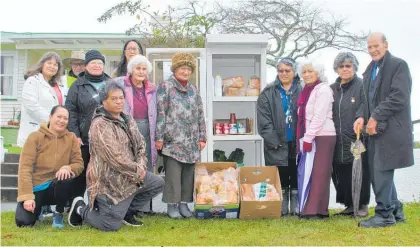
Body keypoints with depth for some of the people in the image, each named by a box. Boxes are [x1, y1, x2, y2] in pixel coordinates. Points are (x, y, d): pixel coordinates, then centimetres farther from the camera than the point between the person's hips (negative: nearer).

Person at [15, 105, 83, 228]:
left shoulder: (71, 138, 0)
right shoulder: (35, 137, -7)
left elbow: (79, 164, -3)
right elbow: (25, 167, -12)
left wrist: (67, 168, -28)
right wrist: (27, 196, -21)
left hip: (57, 185, 1)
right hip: (36, 188, -1)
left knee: (67, 179, -34)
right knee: (24, 221, -20)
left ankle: (58, 213, -6)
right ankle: (38, 209, 18)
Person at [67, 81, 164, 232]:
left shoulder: (128, 120, 10)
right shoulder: (100, 125, -19)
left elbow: (140, 145, 11)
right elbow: (115, 157, -25)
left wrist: (141, 166, -8)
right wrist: (137, 170, -16)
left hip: (131, 176, 9)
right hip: (110, 181, -9)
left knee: (158, 184, 11)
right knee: (111, 225, -8)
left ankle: (127, 211, 19)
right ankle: (81, 209, 19)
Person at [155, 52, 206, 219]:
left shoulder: (193, 90, 15)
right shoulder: (165, 87, -1)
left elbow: (200, 115, 16)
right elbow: (160, 114, -6)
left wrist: (202, 137, 12)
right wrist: (159, 138, -10)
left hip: (191, 141, 5)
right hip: (173, 140, -5)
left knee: (188, 173, 7)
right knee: (173, 174, -3)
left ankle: (184, 203, 17)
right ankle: (172, 205, 7)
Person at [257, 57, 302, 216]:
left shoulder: (301, 91, 4)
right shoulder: (268, 93, 2)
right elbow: (263, 120, -3)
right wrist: (273, 141, -10)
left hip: (296, 142, 1)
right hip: (277, 144, 0)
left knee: (296, 176, 7)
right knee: (281, 177, 5)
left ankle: (296, 207, 16)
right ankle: (283, 208, 16)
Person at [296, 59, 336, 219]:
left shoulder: (323, 89, -7)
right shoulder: (307, 91, 17)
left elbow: (319, 116, -16)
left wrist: (307, 138, -18)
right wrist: (305, 138, 10)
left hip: (323, 136, -8)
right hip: (310, 137, 8)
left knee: (319, 173, -8)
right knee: (311, 173, 7)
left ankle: (316, 210, -8)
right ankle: (312, 209, 11)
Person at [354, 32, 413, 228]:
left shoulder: (398, 65, -4)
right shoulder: (370, 69, 18)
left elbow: (399, 97, -14)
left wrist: (376, 117, -17)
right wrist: (362, 116, 0)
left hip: (391, 129, -8)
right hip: (375, 128, 8)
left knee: (382, 171, -8)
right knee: (377, 172, 10)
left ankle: (384, 214, 2)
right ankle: (395, 211, 22)